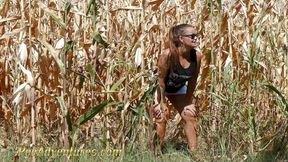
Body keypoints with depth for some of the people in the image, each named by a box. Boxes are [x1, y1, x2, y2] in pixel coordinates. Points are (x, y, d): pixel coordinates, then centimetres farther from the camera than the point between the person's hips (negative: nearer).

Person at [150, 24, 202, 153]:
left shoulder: (197, 56, -22)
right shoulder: (168, 55, -36)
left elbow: (192, 81, -9)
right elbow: (161, 79, -26)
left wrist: (188, 102, -3)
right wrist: (163, 103, -19)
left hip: (178, 88, 5)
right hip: (160, 87, -5)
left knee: (190, 116, 4)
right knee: (161, 118, -11)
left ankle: (194, 152, 12)